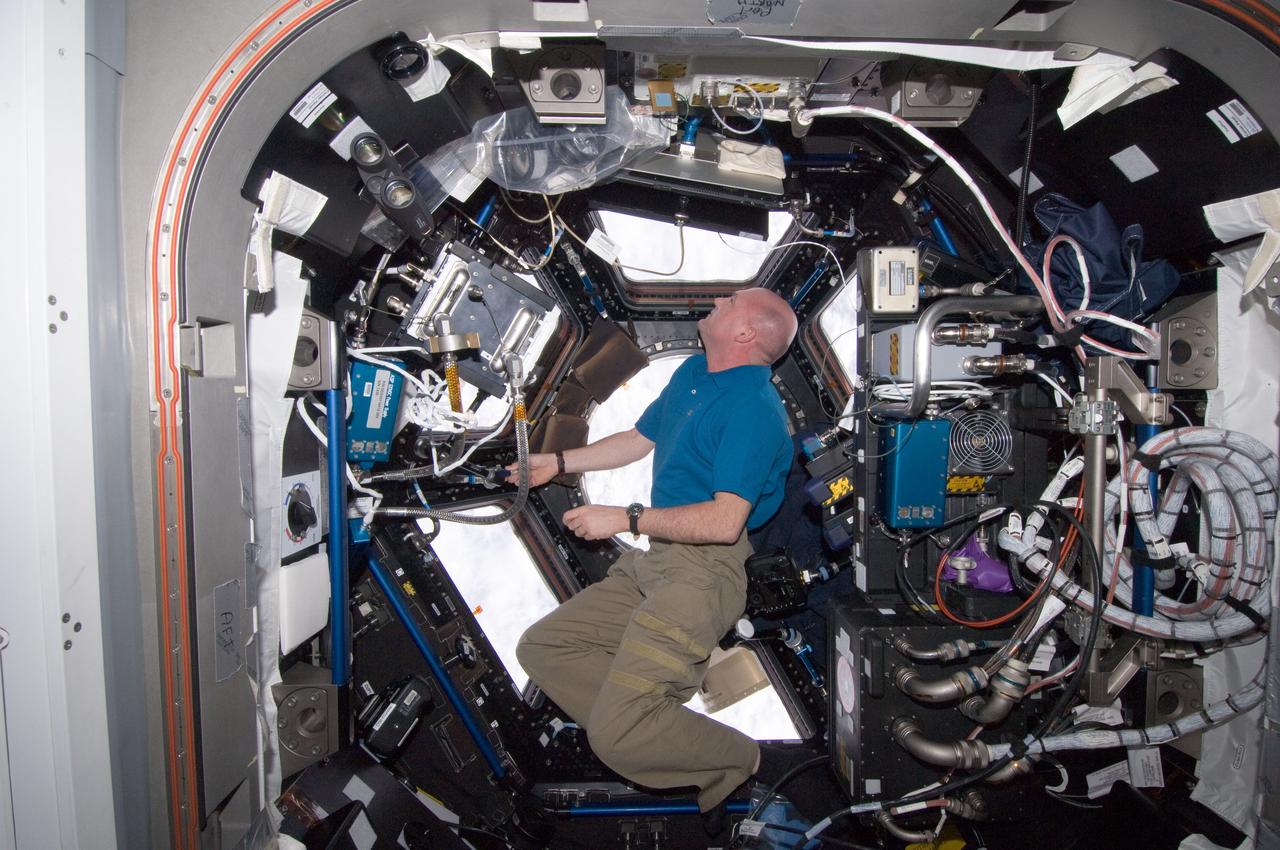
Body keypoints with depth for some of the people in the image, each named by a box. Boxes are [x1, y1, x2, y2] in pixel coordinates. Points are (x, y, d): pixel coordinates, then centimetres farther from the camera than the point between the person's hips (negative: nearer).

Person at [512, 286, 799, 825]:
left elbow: (724, 522, -23)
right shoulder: (693, 372, 15)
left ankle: (734, 759, 9)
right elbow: (641, 439, 27)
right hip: (653, 560, 10)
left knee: (613, 735, -18)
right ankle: (654, 732, 1)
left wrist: (625, 519, -16)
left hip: (704, 571, -10)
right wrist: (558, 463, 23)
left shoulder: (753, 409, -15)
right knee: (540, 648, 5)